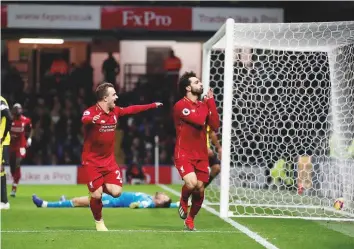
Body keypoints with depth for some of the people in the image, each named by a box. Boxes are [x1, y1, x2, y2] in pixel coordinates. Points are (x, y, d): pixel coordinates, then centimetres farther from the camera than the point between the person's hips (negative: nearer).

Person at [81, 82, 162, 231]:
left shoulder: (115, 111, 3)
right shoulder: (91, 112, -18)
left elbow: (132, 109, 20)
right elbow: (84, 119, -41)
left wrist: (153, 105, 26)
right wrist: (92, 119, -66)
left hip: (109, 159, 5)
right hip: (92, 161, -5)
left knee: (116, 192, -11)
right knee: (96, 195, -7)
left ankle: (103, 187, 25)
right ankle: (99, 221, 21)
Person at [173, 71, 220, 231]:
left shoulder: (204, 104, 11)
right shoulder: (180, 106, -11)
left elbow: (215, 126, 0)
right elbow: (199, 120, -23)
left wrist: (211, 102, -3)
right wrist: (206, 104, -5)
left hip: (201, 155, 6)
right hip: (184, 155, -6)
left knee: (200, 189, 3)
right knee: (191, 183, -26)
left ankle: (190, 219, 27)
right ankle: (183, 203, 8)